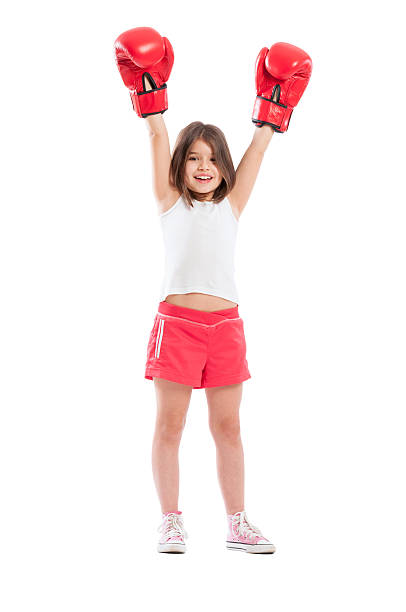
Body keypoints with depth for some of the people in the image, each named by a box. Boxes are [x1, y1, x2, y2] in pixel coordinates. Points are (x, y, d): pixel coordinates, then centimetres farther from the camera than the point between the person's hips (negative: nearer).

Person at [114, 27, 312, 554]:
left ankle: (237, 523, 15)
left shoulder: (232, 204, 12)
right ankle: (171, 523, 10)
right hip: (177, 322, -2)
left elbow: (258, 145, 13)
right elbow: (158, 138, 2)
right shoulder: (170, 201, 7)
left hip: (224, 324, 2)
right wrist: (151, 88, -2)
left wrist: (273, 101, 13)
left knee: (227, 427, 7)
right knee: (170, 425, 1)